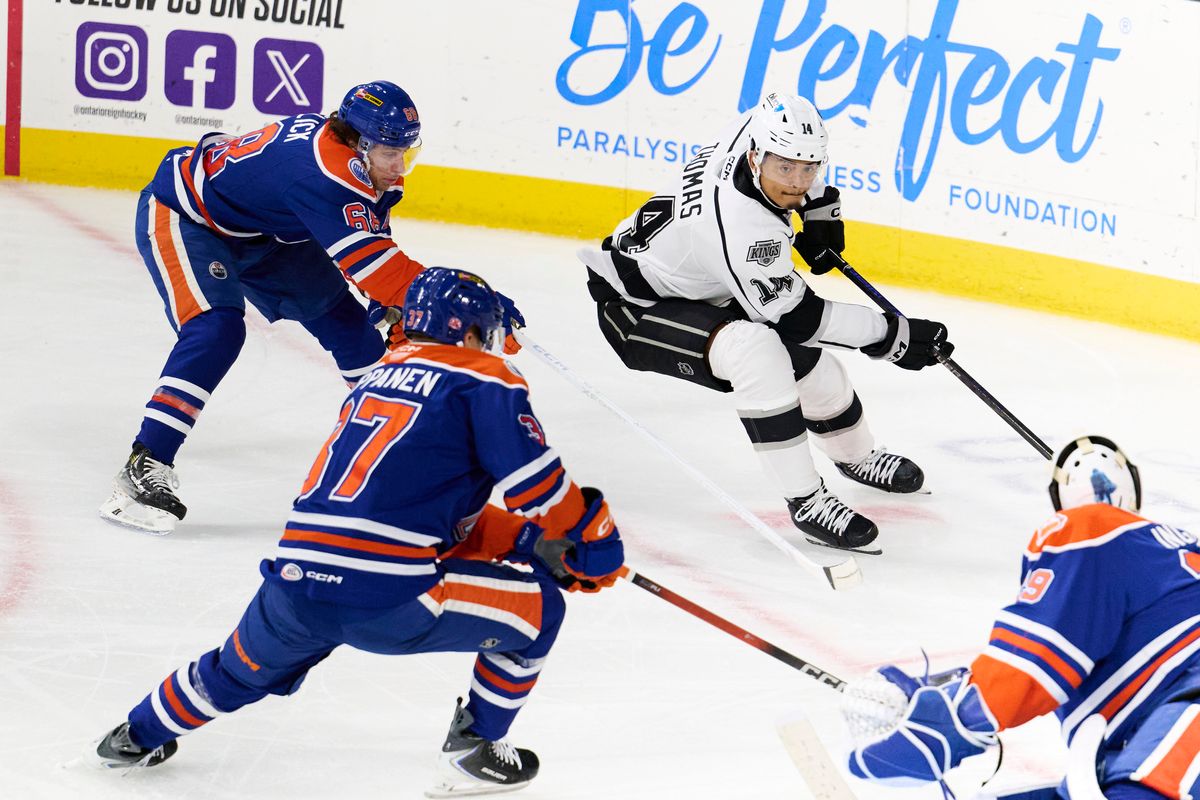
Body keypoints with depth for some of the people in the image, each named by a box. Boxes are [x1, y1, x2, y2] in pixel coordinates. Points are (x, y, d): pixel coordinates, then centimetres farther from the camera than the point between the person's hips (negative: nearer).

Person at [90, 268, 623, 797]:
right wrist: (594, 547, 11)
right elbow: (537, 481, -4)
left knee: (247, 667, 37)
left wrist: (529, 538, 22)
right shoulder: (483, 380, 2)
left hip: (292, 588, 7)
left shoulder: (376, 380, 25)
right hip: (387, 597, -7)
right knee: (537, 607, 12)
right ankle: (472, 754, 17)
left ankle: (139, 735, 53)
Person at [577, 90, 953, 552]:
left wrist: (820, 207, 8)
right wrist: (893, 336, -25)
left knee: (806, 358, 14)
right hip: (636, 305, -9)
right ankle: (805, 501, -22)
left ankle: (856, 455, 44)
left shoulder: (756, 130, -16)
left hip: (700, 285, 9)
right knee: (756, 351, -33)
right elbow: (797, 317, -28)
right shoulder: (741, 224, -37)